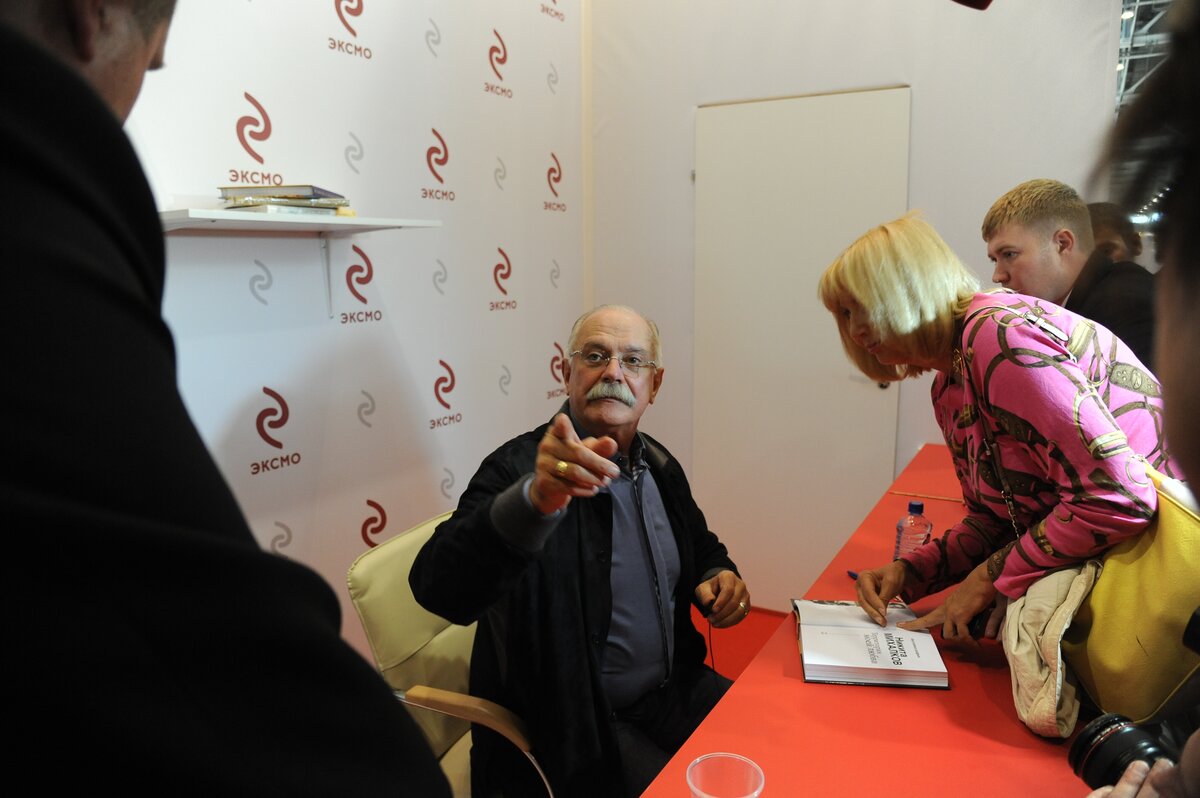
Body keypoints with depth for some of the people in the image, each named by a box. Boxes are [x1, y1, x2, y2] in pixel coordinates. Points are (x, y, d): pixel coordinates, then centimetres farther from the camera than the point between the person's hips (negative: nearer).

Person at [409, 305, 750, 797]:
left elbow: (701, 546, 20)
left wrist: (717, 576, -4)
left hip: (674, 687, 7)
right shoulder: (520, 469, -20)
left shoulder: (660, 465, 1)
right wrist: (536, 499, -52)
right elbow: (439, 589, -36)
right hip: (575, 726, -6)